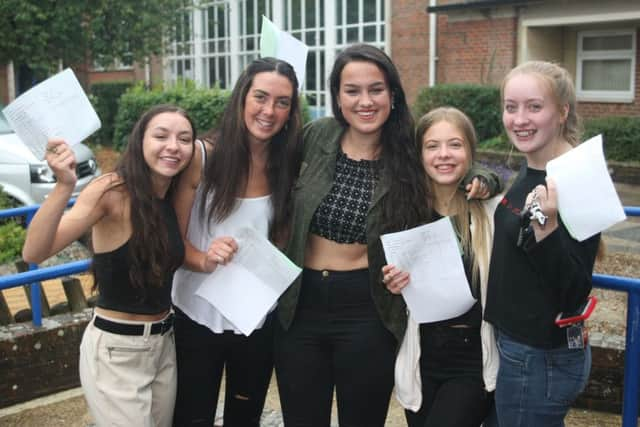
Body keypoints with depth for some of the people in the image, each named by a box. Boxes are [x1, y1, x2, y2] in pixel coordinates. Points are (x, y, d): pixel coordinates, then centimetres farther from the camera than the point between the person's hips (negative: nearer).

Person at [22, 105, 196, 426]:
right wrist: (64, 186, -42)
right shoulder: (113, 192, -19)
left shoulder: (175, 196, 1)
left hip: (164, 344, 7)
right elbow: (34, 253, -29)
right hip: (115, 351, -7)